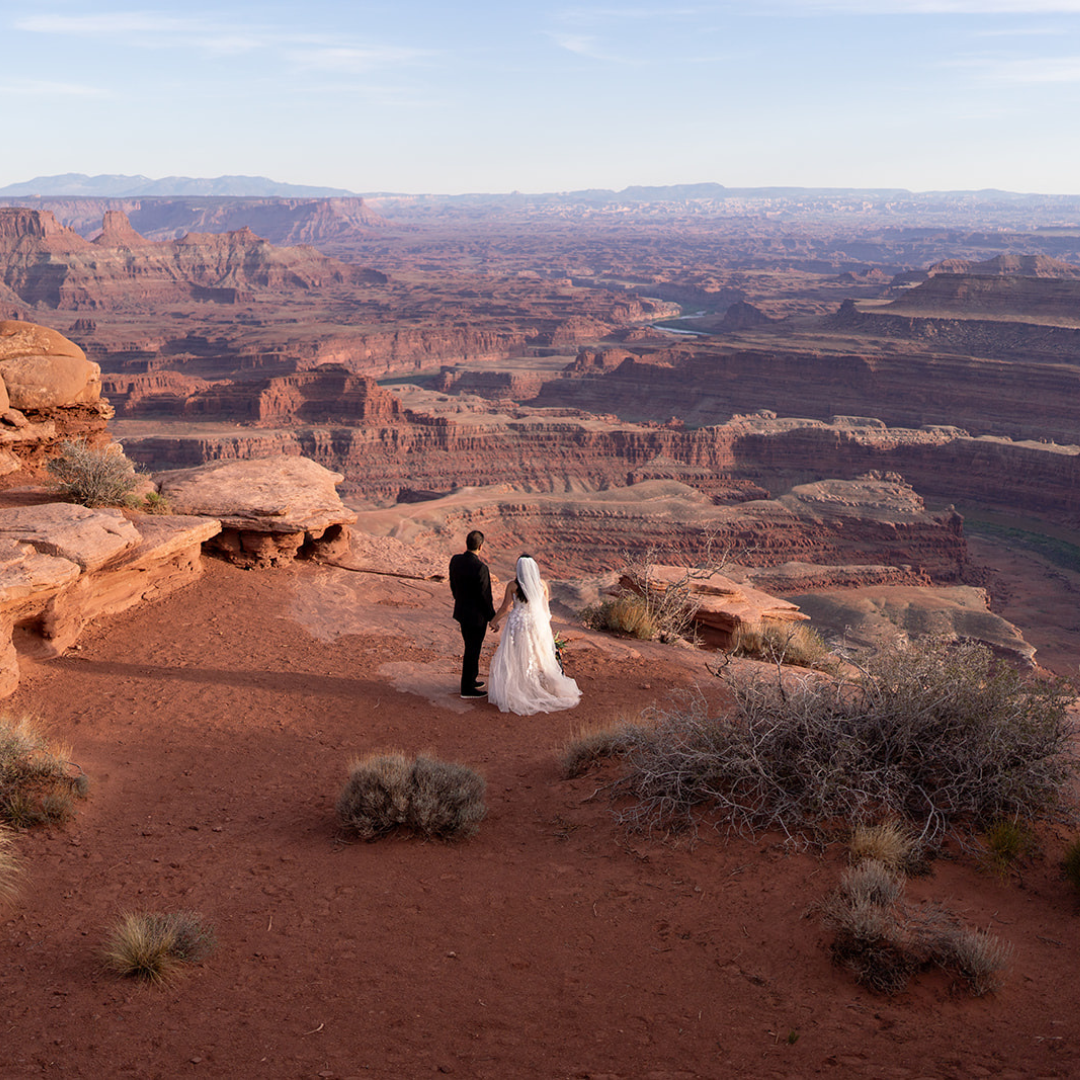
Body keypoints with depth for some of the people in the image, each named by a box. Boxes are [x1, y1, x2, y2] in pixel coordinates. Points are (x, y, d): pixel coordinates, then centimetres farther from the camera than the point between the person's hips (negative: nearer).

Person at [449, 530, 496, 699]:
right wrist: (492, 617, -7)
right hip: (476, 615, -7)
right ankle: (467, 689, 16)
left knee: (471, 648, 23)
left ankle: (470, 680, 37)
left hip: (461, 611, 7)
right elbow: (485, 595, -20)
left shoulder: (455, 560, -5)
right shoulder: (480, 568, -27)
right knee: (472, 651, 6)